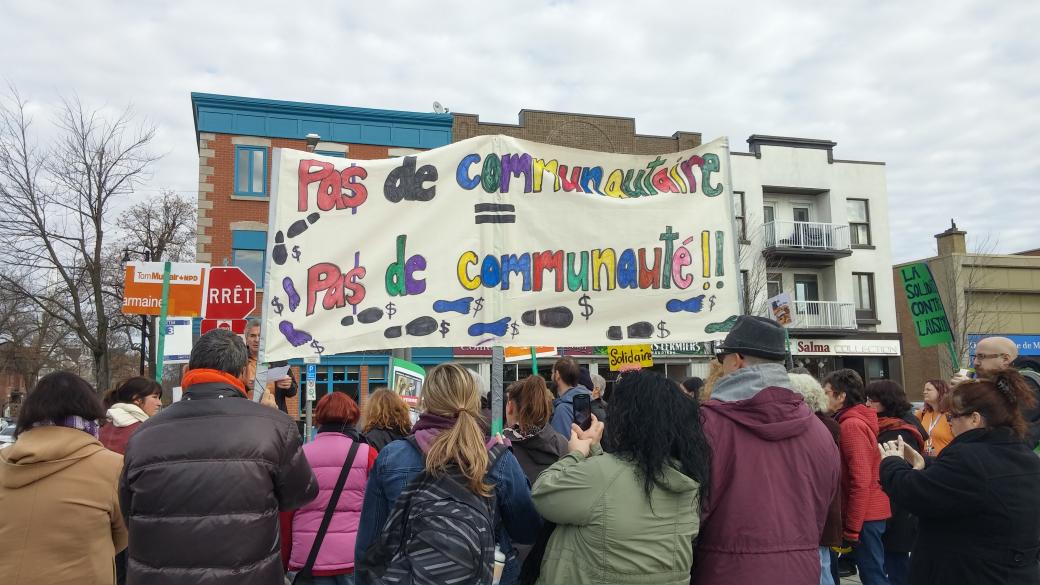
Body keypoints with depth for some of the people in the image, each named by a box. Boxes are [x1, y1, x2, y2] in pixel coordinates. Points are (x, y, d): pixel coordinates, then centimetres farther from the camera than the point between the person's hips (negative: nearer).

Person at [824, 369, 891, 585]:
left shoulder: (851, 425, -18)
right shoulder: (860, 420, 11)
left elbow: (860, 481, -22)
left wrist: (851, 528, -17)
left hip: (864, 515, -9)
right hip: (873, 511, 9)